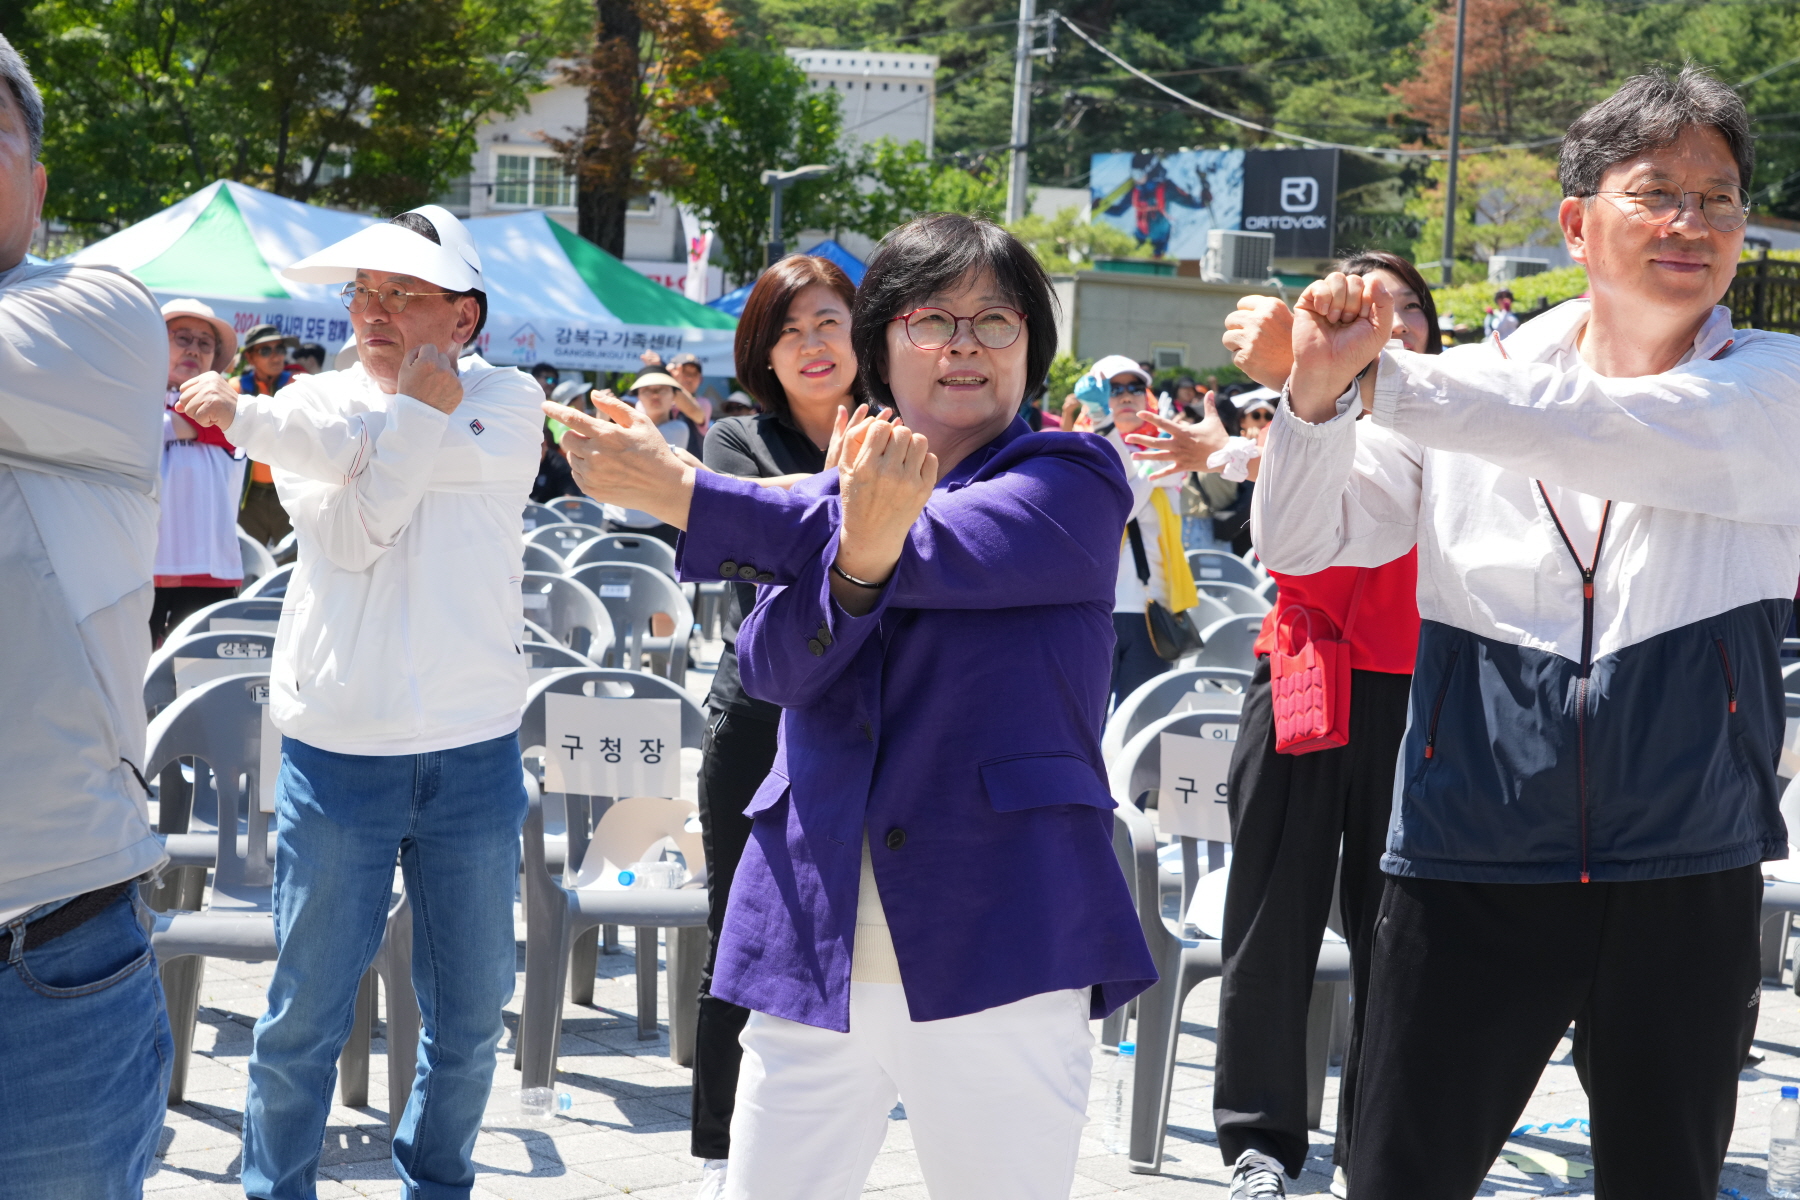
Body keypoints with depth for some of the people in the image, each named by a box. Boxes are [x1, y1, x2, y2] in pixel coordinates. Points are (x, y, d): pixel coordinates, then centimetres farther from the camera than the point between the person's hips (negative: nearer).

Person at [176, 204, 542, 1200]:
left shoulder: (506, 400, 3)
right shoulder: (317, 401, 4)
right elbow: (349, 535, -14)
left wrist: (249, 415, -17)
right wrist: (425, 408, -17)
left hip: (474, 753, 1)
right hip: (337, 747, 0)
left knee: (469, 1016, 11)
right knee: (305, 1013, 6)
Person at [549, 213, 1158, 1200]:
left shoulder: (1072, 483, 1)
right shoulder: (825, 495, 14)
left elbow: (932, 554, -17)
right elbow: (768, 664, -2)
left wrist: (672, 489, -15)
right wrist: (858, 554, -24)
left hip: (997, 945, -3)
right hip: (816, 947, 4)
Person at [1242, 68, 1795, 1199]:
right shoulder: (1473, 382, 4)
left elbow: (1609, 434, -20)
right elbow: (1299, 544, 1)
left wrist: (1372, 382, -23)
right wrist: (1319, 387, -17)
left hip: (1685, 881, 0)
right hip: (1470, 872, 0)